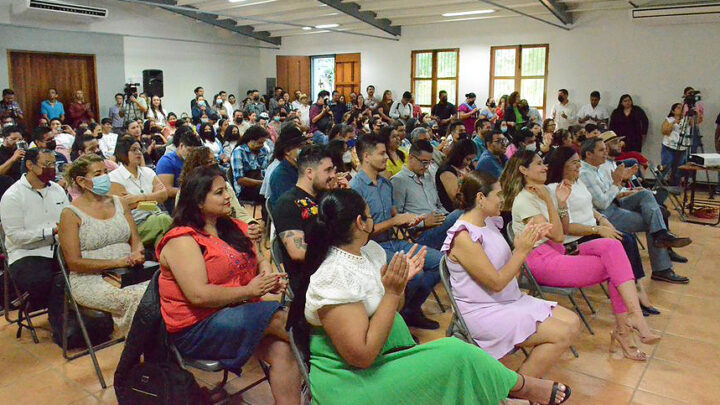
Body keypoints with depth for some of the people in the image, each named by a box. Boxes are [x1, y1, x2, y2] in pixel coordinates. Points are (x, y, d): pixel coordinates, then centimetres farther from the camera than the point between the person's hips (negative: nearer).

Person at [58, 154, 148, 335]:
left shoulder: (118, 202, 15)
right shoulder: (71, 214, -1)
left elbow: (136, 239, 16)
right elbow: (74, 262, -6)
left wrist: (137, 254, -9)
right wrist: (117, 262, -14)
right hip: (90, 280, -5)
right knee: (135, 299, -33)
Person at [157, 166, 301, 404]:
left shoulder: (232, 228, 13)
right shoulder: (182, 241, -12)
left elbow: (259, 260, 18)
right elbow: (199, 295, -21)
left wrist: (269, 276, -6)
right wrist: (249, 290, -18)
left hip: (235, 314, 7)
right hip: (196, 330, -7)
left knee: (283, 350, -19)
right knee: (277, 317, -24)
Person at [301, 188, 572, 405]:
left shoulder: (369, 250, 2)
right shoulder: (335, 277, -25)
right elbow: (362, 356, -25)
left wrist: (401, 280, -6)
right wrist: (392, 292, -25)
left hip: (385, 357, 8)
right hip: (351, 382, -8)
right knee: (454, 354, -13)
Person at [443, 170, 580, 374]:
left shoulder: (489, 223, 7)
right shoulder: (463, 237, -20)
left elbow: (511, 271, 8)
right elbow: (497, 282, -19)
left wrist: (529, 241, -4)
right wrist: (521, 251, -15)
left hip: (511, 300, 9)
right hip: (483, 312, -9)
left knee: (572, 322, 2)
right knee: (561, 335, -16)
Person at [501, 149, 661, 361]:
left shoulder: (542, 192, 15)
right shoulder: (523, 200, -12)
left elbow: (564, 230, 15)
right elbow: (557, 235, -15)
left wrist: (562, 202, 1)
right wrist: (549, 201, -16)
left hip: (558, 253, 8)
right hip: (541, 262, -8)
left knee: (612, 246, -15)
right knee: (614, 266, -14)